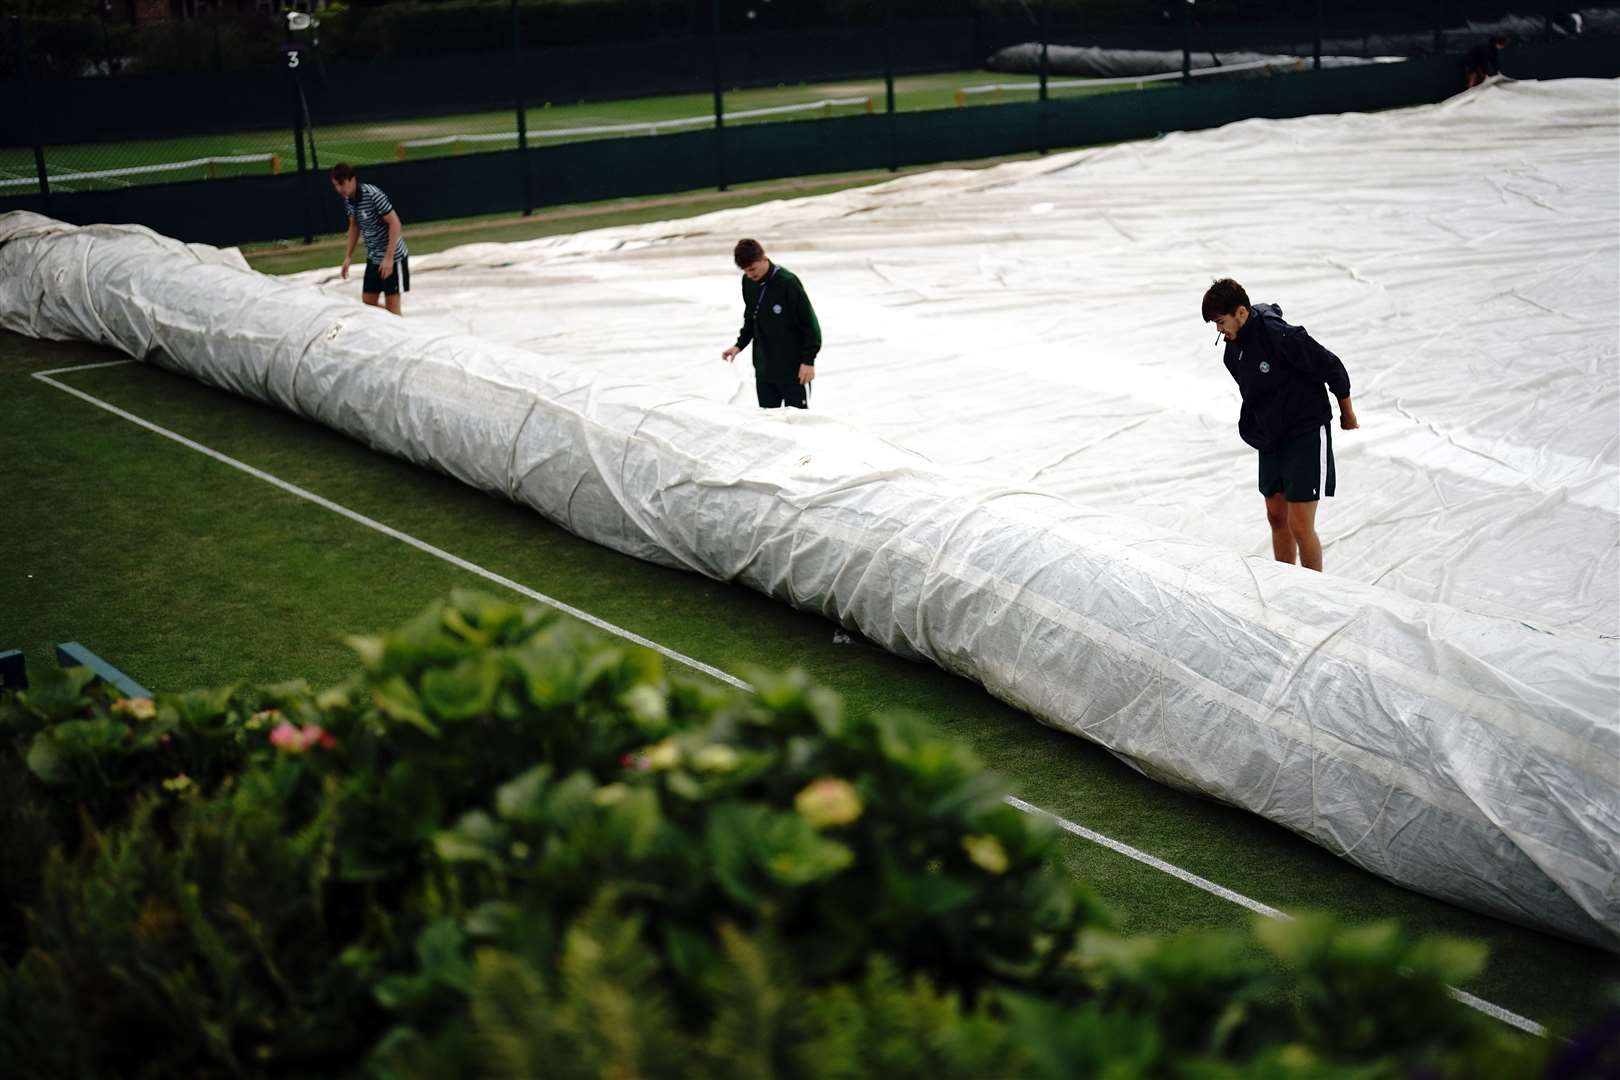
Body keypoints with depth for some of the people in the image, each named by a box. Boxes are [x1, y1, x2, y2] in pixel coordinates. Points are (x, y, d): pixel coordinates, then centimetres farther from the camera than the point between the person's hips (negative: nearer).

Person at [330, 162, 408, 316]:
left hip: (392, 256, -7)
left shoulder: (373, 195, -23)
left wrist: (389, 258, -23)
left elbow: (395, 223, -22)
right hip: (373, 257, 7)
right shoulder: (348, 199, 0)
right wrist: (348, 257, 14)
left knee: (392, 304, -3)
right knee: (368, 303, 7)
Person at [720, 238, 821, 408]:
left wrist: (809, 360, -14)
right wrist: (739, 345, 5)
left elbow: (809, 321, -14)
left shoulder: (788, 282, -18)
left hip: (792, 369, -6)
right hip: (763, 369, 6)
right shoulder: (748, 282, 2)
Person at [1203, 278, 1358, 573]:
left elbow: (1332, 367, -14)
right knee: (1276, 518, 12)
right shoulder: (1233, 351, 2)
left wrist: (1347, 413, -1)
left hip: (1307, 434, -8)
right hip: (1270, 438, 8)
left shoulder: (1281, 336, -23)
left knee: (1300, 526, -10)